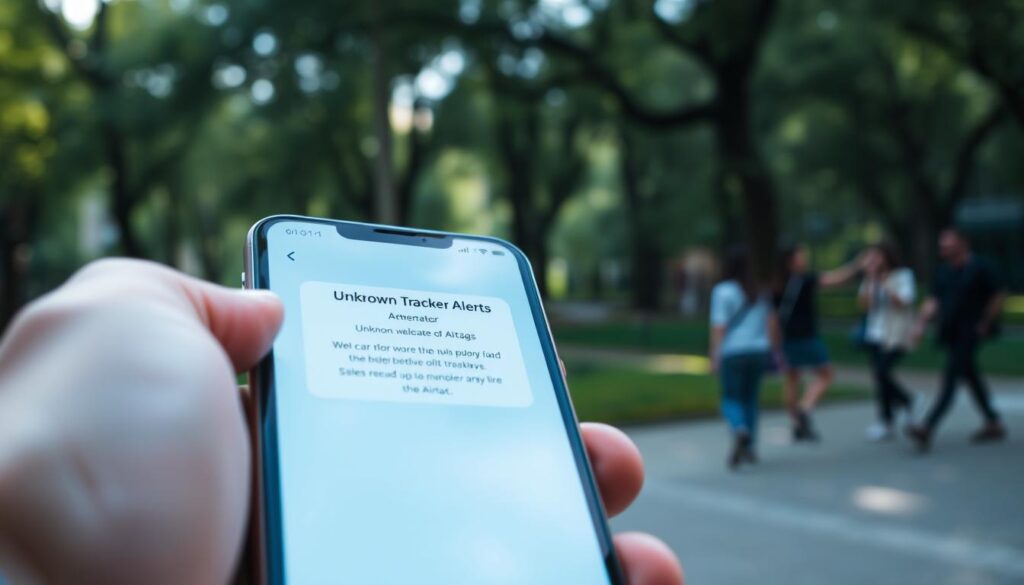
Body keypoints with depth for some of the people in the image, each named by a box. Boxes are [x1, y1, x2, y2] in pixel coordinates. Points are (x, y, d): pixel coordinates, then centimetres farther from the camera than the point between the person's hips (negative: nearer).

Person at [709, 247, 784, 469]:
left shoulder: (723, 291, -9)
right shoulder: (759, 291, 7)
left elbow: (719, 326, -14)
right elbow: (772, 321, 8)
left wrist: (714, 356, -11)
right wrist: (775, 349, 15)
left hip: (733, 353, -5)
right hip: (758, 351, 5)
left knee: (731, 399, 2)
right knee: (750, 398, 15)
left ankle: (740, 430, -28)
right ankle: (748, 448, 16)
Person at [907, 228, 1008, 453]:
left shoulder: (980, 268, -9)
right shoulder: (945, 272, 10)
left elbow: (998, 297, -7)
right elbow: (933, 301, 10)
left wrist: (984, 325, -7)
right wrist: (921, 323, -3)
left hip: (969, 335, -8)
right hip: (950, 334, 8)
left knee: (950, 380, -13)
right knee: (971, 377, 15)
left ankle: (927, 430, -21)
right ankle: (994, 425, 29)